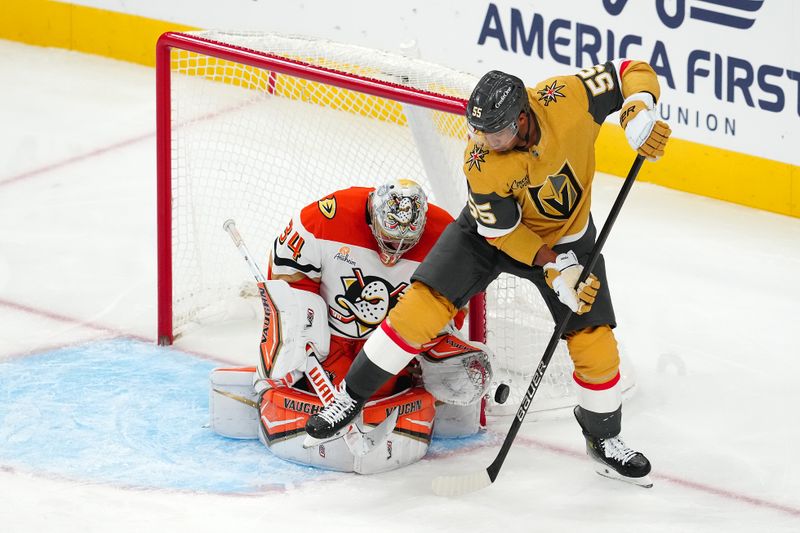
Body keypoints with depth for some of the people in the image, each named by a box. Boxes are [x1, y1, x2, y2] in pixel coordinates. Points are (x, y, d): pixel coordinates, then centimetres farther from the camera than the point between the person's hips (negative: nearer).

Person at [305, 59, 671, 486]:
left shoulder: (567, 98, -31)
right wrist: (553, 267, -24)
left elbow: (632, 73, -19)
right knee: (423, 307, -15)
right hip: (493, 230, -2)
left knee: (596, 345, -3)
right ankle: (352, 395, 3)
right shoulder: (481, 162, -33)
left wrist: (638, 111, -37)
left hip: (567, 236, 2)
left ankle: (604, 441, 24)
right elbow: (502, 229, -21)